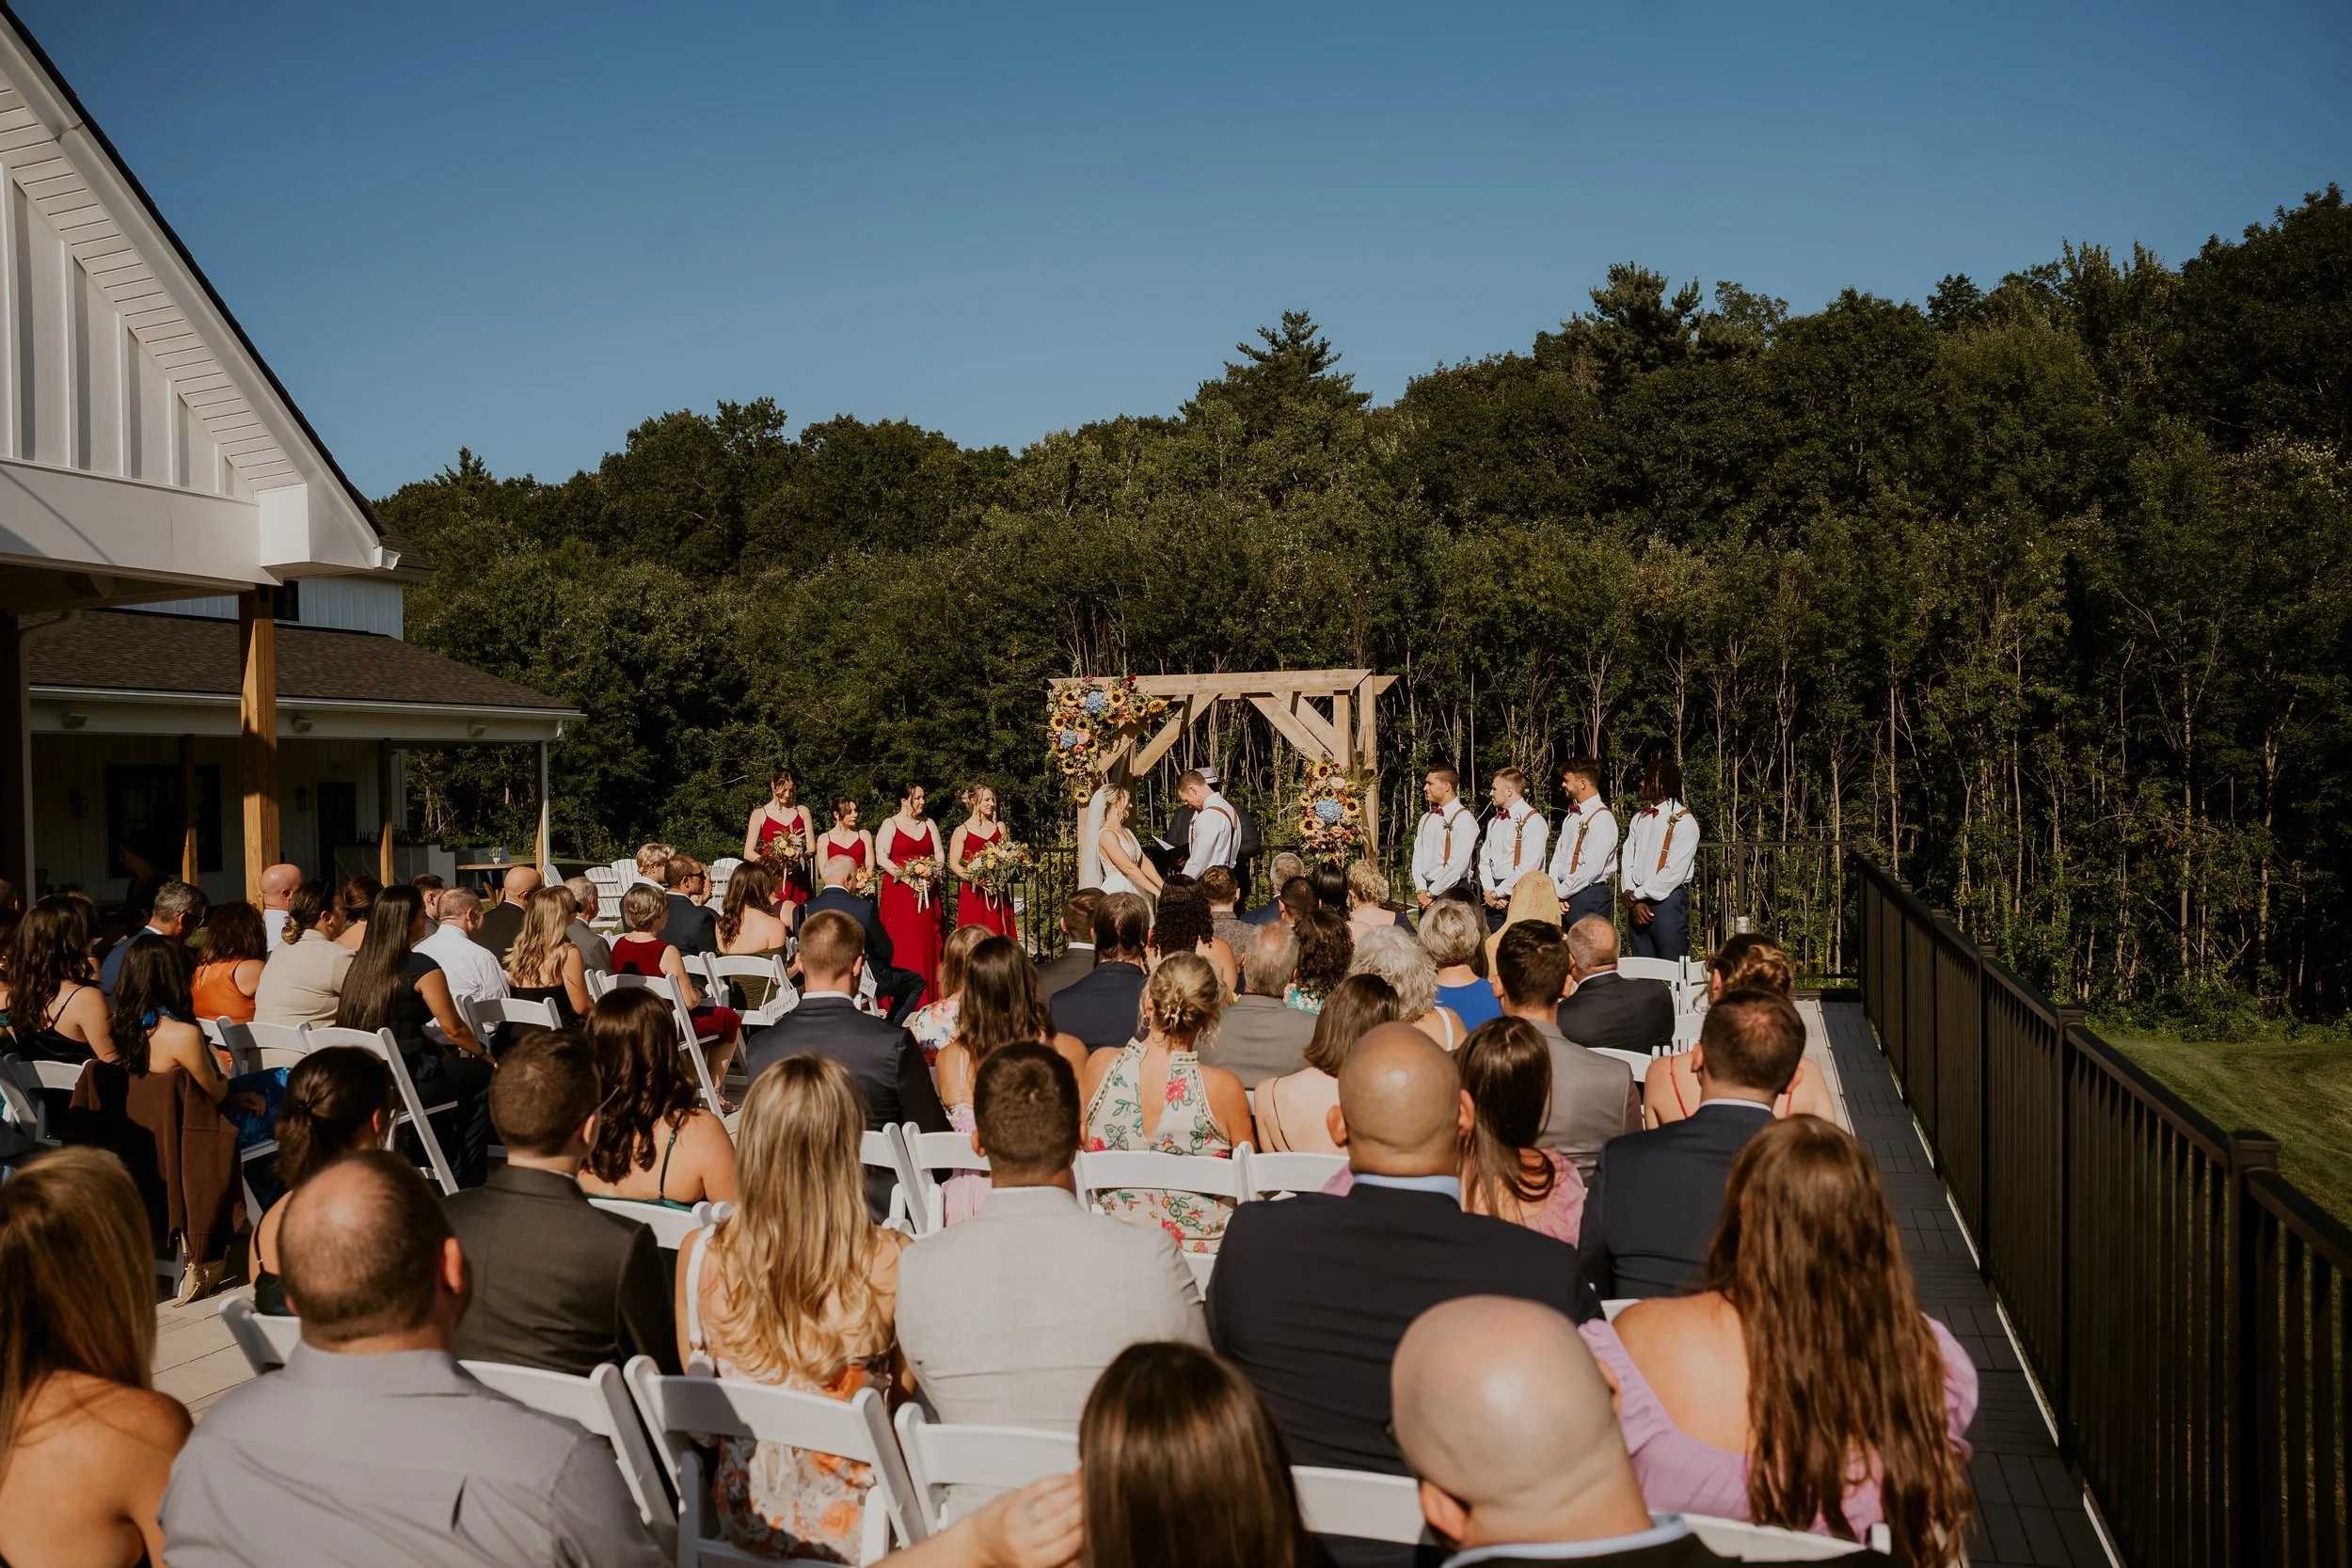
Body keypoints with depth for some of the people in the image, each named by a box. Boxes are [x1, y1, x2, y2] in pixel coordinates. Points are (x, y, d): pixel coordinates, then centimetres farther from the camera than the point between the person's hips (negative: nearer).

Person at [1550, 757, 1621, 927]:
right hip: (1565, 899, 8)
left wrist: (1560, 893, -11)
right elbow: (1558, 858, 13)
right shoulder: (1571, 816, 15)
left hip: (1589, 898, -8)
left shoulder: (1602, 818, -11)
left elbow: (1591, 869, -18)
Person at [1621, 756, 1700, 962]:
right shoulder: (1639, 818, 14)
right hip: (1637, 904, 6)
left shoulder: (1683, 821, -8)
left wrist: (1636, 895, -8)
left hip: (1667, 901, -6)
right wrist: (1633, 900, -6)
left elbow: (1674, 872, -14)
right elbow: (1628, 861, 9)